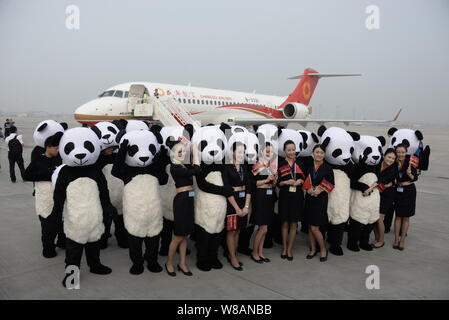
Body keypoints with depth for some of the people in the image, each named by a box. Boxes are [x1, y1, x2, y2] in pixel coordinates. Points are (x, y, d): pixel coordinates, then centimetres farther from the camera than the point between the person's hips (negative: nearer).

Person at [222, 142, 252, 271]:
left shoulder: (245, 168, 7)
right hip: (231, 201, -5)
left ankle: (231, 254, 23)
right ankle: (233, 258, 13)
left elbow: (248, 188, 5)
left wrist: (246, 206, -5)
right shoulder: (227, 168, -10)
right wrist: (237, 208, -13)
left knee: (238, 230, 11)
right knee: (231, 231, 1)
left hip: (243, 201, 6)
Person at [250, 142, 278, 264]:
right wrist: (266, 180, -14)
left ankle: (260, 252, 22)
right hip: (260, 197, -6)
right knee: (263, 228, -5)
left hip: (270, 197, 6)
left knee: (264, 228, 12)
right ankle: (254, 252, 11)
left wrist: (274, 181, -3)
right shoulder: (258, 165, -8)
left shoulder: (273, 165, 12)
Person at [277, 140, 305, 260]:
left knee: (294, 224, 5)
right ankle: (284, 248, 22)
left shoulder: (300, 164, 7)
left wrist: (301, 181, -7)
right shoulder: (280, 164, 1)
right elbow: (276, 182, 1)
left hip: (297, 196, 2)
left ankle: (289, 249, 16)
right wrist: (286, 182, -16)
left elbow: (305, 179, 15)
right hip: (284, 196, -1)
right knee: (285, 223, 8)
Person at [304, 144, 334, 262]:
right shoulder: (308, 166, 6)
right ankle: (313, 249, 24)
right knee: (310, 226, 9)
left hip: (321, 199, -3)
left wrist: (320, 190, -14)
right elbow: (303, 182, 9)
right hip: (309, 199, 4)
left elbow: (330, 185, -2)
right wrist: (308, 189, -8)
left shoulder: (328, 168, -2)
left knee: (314, 228, -6)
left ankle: (323, 249, 14)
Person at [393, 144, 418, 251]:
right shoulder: (394, 162, -7)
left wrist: (410, 174, -29)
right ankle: (396, 239, 17)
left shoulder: (410, 162, -14)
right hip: (398, 190, 2)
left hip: (409, 191, -2)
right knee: (398, 215, 8)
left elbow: (415, 178, -10)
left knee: (406, 217, 7)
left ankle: (402, 240, 16)